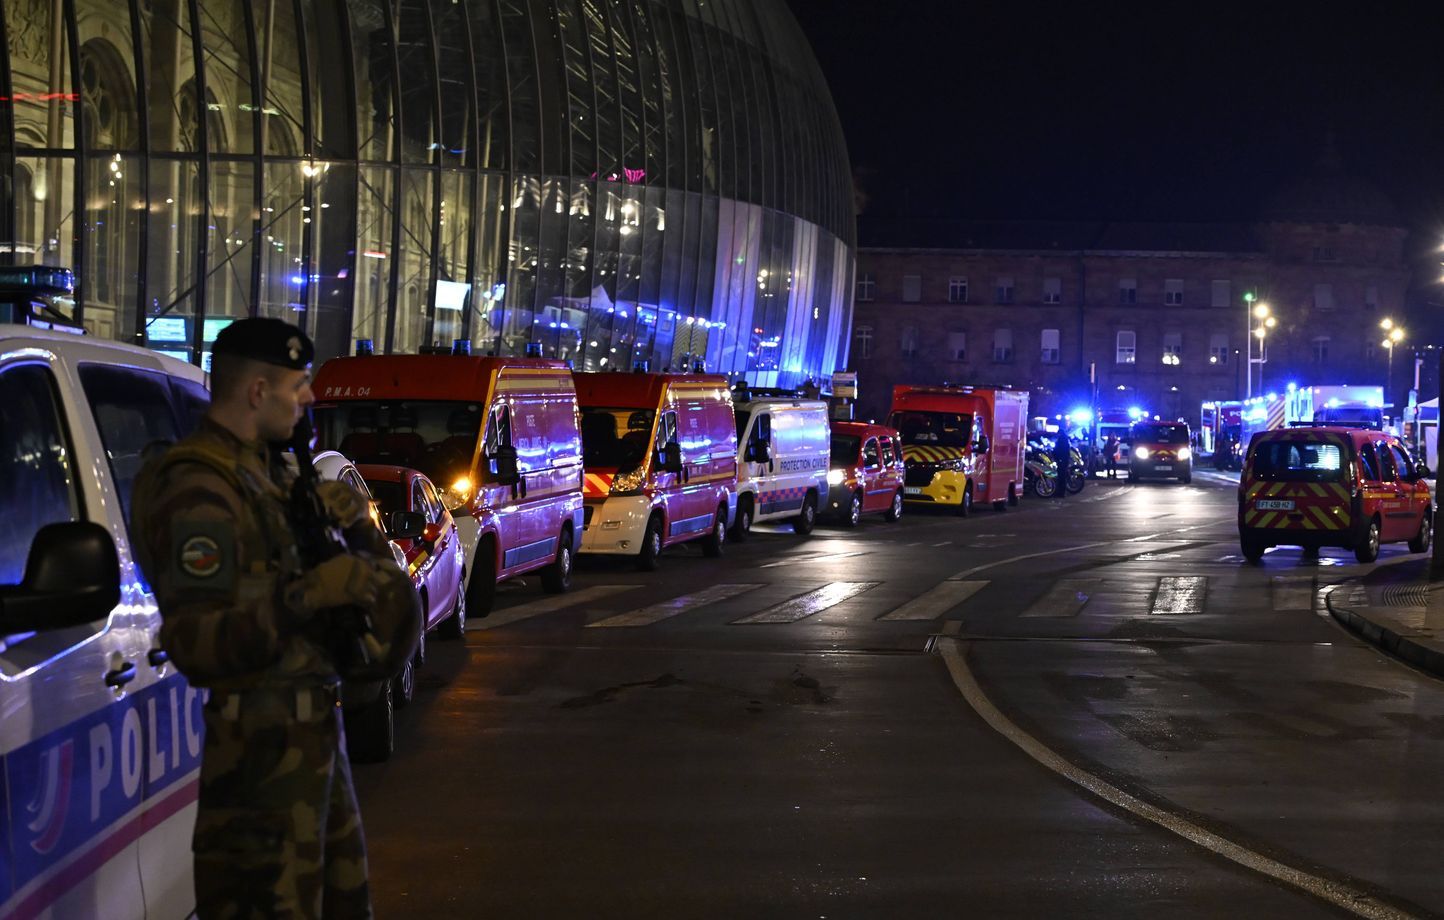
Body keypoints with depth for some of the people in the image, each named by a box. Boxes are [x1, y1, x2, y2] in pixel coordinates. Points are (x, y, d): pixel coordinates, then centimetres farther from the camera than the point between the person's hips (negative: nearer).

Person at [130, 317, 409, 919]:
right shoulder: (199, 491, -17)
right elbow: (192, 644, -28)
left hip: (312, 728, 10)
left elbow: (382, 588, 19)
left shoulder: (268, 472, 13)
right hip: (264, 745, -10)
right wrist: (309, 594, -35)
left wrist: (356, 529, -3)